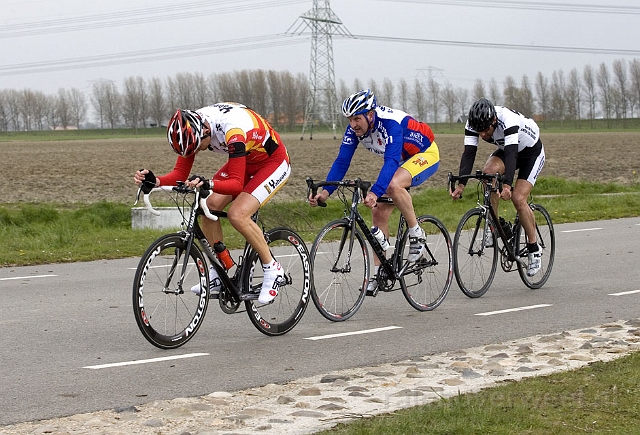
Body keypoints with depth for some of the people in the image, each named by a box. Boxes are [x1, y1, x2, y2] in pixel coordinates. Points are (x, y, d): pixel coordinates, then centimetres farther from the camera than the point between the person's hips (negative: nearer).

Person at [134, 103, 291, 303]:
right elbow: (180, 174, -12)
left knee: (237, 214, -24)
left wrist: (208, 184, -55)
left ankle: (272, 270, -6)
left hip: (273, 161, -8)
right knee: (209, 206, -9)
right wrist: (154, 180, -30)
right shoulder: (191, 128, -16)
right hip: (245, 161, 8)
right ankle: (217, 273, 6)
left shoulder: (233, 130, -38)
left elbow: (236, 184, -38)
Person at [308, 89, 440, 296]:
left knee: (393, 185, -36)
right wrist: (326, 191, -29)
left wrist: (375, 192, -57)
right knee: (379, 212, -4)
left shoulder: (390, 123, -35)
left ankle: (417, 235, -16)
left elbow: (391, 161, -45)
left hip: (426, 154, -8)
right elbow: (342, 161, -15)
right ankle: (379, 273, 3)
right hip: (403, 160, 8)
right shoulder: (354, 128, -15)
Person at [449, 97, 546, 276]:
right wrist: (461, 184, -40)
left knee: (518, 199, -19)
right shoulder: (473, 123, -23)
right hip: (506, 149, 5)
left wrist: (507, 185, -60)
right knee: (488, 172, -27)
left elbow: (511, 154, -47)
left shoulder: (509, 120, -39)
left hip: (532, 151, -5)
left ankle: (534, 249, -3)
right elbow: (468, 153, -27)